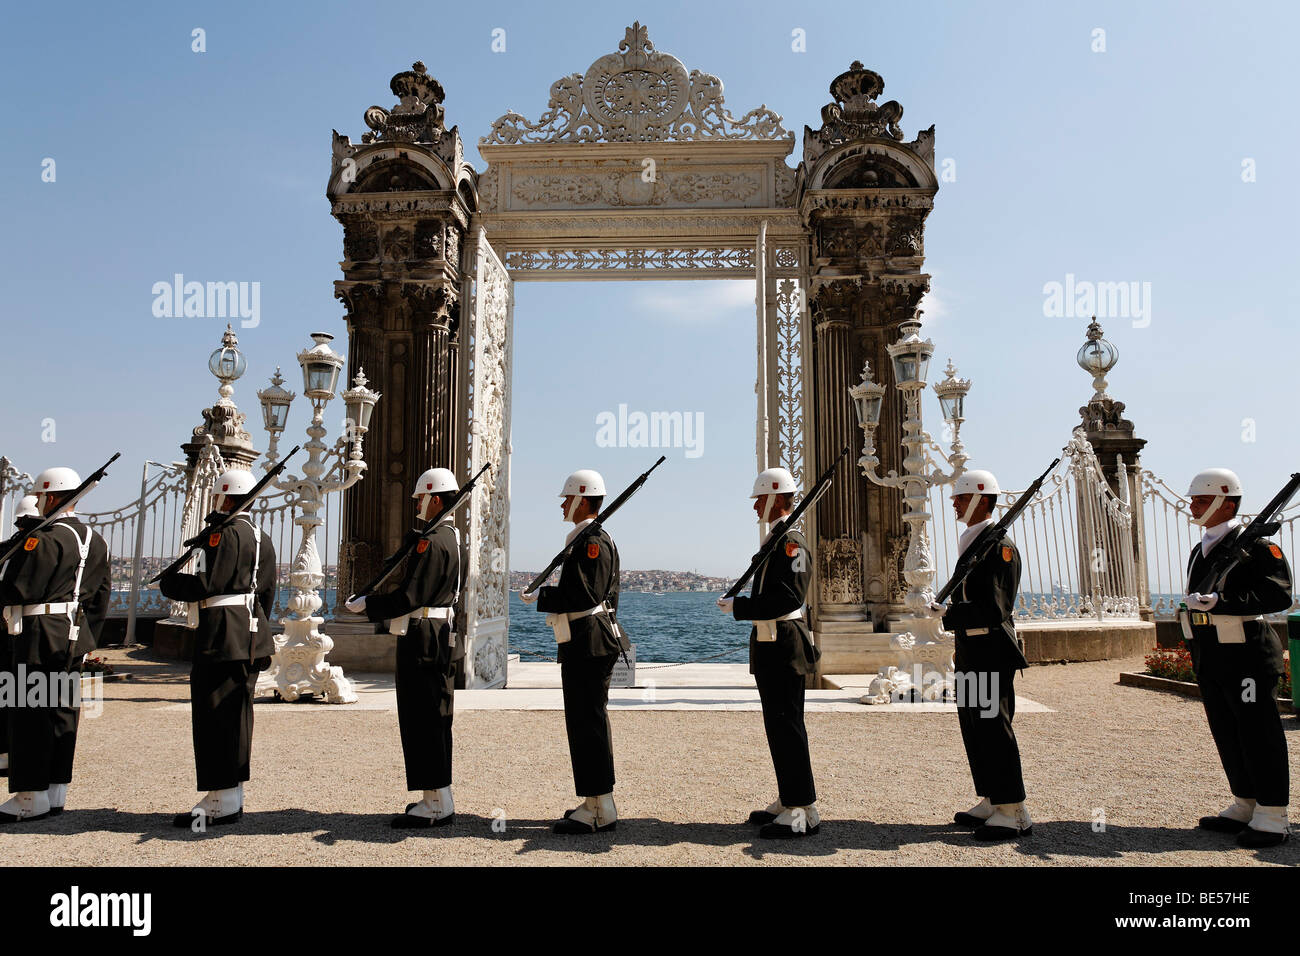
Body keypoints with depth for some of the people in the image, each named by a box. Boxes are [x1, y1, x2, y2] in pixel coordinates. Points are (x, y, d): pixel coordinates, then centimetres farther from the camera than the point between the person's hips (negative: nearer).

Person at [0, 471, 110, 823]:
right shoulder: (95, 541, 11)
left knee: (31, 713, 0)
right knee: (64, 709, 11)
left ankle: (32, 797, 5)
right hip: (76, 636, 8)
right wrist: (87, 639, 19)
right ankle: (56, 791, 18)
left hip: (39, 636, -8)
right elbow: (100, 597, 14)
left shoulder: (42, 539, -15)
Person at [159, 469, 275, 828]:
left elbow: (207, 586, -19)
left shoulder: (225, 533, -12)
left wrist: (167, 582, -3)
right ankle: (231, 797, 21)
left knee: (213, 717, -4)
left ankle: (221, 802, 0)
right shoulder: (262, 538, 17)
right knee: (234, 717, 14)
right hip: (249, 642, 10)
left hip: (221, 642, -10)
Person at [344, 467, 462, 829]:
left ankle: (437, 805, 2)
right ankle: (437, 799, 23)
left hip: (424, 643, -10)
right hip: (439, 640, 11)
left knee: (424, 722, -4)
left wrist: (364, 605, -10)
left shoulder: (432, 542, -17)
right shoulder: (450, 537, 15)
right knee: (431, 721, 15)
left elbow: (409, 597, -20)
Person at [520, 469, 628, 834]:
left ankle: (599, 811, 1)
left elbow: (584, 596, -23)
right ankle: (597, 803, 24)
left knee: (588, 722, -6)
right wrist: (549, 598, 16)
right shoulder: (589, 539, 18)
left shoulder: (593, 541, -15)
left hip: (589, 645, -11)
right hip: (587, 644, 11)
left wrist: (542, 596, -14)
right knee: (589, 721, 15)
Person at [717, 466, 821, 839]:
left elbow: (787, 597, -24)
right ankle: (788, 802, 25)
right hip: (771, 644, 10)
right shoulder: (775, 539, 16)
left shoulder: (791, 541, -15)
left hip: (783, 647, -10)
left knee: (787, 727, -6)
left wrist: (739, 607, -19)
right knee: (779, 726, 15)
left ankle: (803, 812, 2)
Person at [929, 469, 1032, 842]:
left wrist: (947, 615, -23)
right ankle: (991, 801, 24)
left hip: (992, 652, -10)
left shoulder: (999, 545, -15)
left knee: (993, 727, -5)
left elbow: (993, 609, -22)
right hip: (970, 651, 10)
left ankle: (1013, 812, 4)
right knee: (973, 728, 13)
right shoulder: (969, 543, 15)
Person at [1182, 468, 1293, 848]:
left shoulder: (1256, 545, -10)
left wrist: (1220, 602, -28)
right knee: (1227, 735, 14)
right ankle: (1245, 806, 25)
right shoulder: (1199, 552, 16)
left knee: (1259, 735, -2)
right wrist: (1197, 651, 23)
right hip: (1210, 658, 8)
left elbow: (1279, 595, -20)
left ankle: (1272, 818, 7)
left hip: (1245, 656, -8)